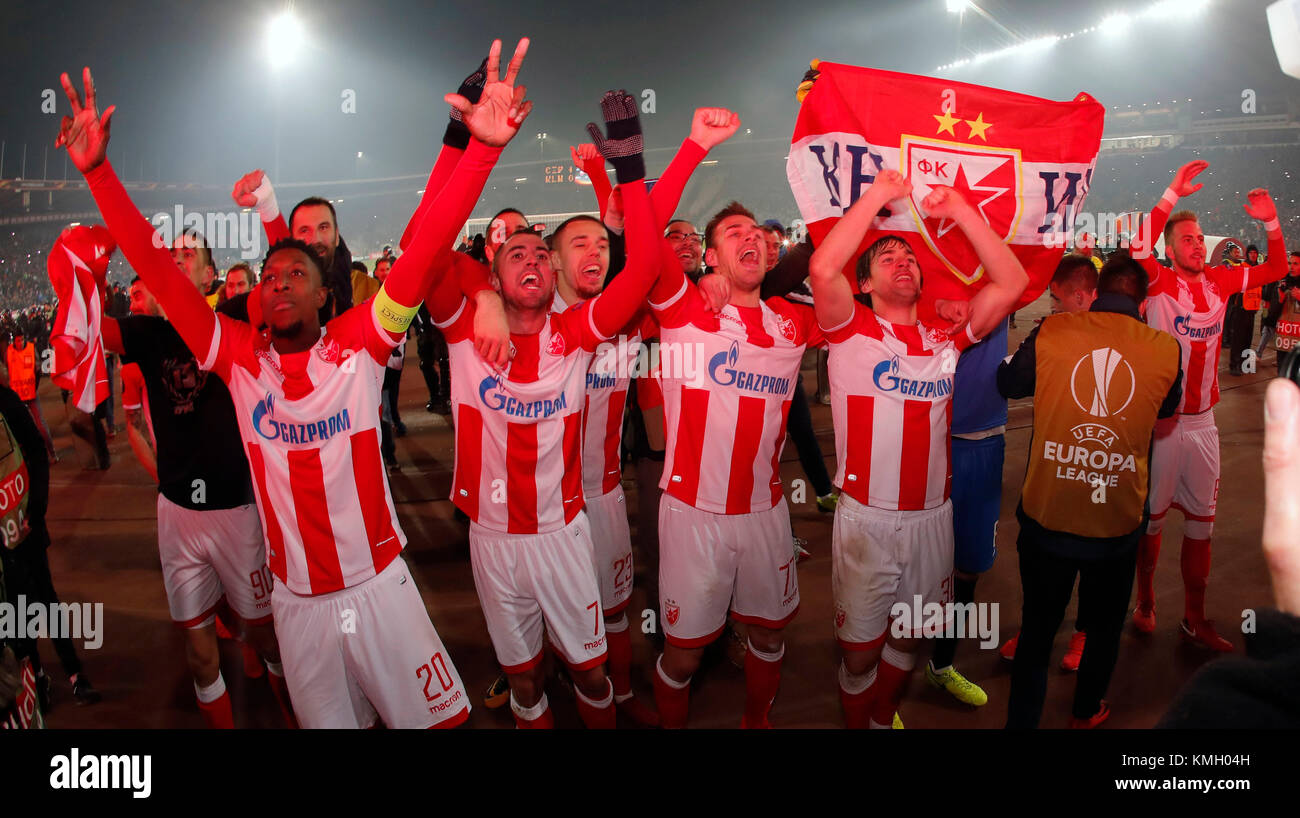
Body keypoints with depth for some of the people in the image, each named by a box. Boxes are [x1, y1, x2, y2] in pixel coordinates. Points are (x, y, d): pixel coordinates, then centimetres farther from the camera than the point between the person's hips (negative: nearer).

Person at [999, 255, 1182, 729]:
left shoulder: (1051, 333, -11)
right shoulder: (1166, 350, -8)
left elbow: (1008, 384, 7)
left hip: (1045, 517, -1)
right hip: (1117, 524, 1)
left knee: (1037, 628, 16)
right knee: (1105, 626, 26)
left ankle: (1022, 720, 24)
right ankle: (1085, 713, 45)